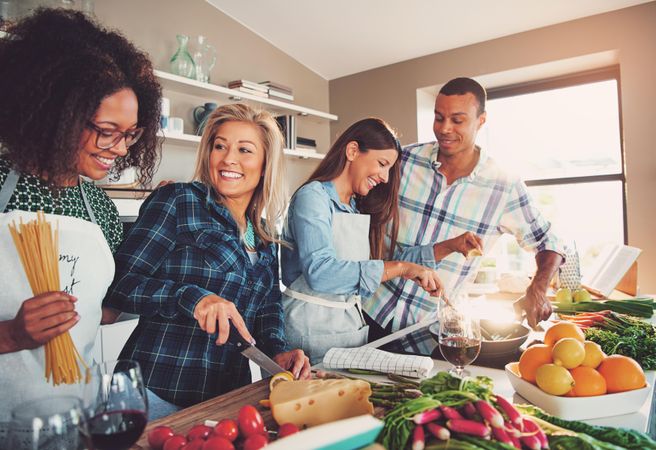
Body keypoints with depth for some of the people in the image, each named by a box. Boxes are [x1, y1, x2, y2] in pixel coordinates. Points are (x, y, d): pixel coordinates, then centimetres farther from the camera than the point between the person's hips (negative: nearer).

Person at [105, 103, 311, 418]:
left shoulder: (265, 237, 9)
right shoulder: (177, 201, -8)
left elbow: (268, 305, 12)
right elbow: (118, 283, -12)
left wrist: (277, 350, -7)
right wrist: (191, 297, -28)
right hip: (159, 388, -5)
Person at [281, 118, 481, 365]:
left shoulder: (360, 209, 12)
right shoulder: (313, 196, -14)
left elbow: (388, 259, 11)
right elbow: (318, 273, -28)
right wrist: (401, 268, -28)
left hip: (352, 322, 7)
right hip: (311, 323, -7)